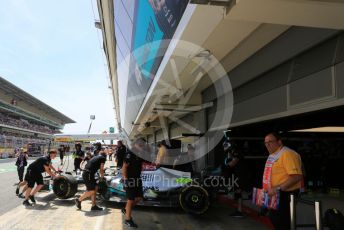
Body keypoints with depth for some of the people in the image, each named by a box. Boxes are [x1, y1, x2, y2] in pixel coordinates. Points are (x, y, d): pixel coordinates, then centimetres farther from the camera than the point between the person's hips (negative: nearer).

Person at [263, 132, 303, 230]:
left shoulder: (287, 153, -21)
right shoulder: (273, 155, 11)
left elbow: (296, 176, -28)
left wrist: (278, 188, -30)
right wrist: (268, 188, 15)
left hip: (285, 195, -10)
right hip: (275, 195, 10)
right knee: (274, 218, 22)